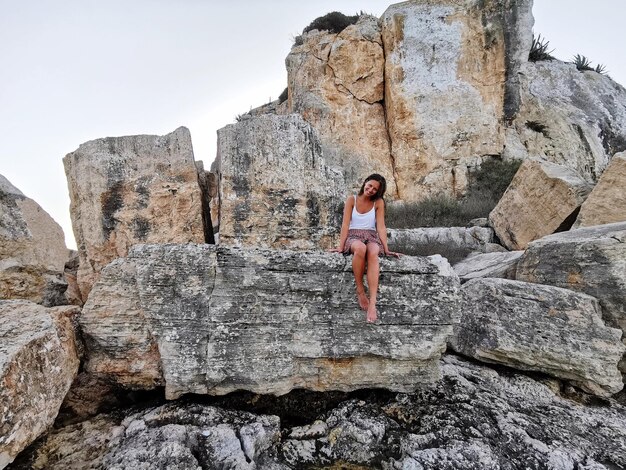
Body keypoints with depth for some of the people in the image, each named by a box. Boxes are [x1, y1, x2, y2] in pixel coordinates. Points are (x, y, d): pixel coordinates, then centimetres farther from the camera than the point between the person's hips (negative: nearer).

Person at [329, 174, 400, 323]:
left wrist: (386, 249, -10)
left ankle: (372, 304, -46)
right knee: (360, 248, -40)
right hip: (353, 236, -1)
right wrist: (341, 246, -14)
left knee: (373, 253, -37)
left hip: (371, 236, 1)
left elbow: (381, 226, -1)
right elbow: (345, 224, -4)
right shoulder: (352, 200, 2)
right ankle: (360, 291, -23)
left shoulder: (378, 202, 5)